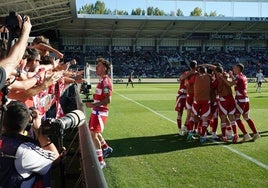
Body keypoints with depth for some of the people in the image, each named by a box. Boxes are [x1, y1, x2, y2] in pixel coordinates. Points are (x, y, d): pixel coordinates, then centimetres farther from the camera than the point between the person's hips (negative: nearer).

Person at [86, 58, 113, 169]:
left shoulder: (106, 81, -18)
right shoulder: (102, 80, 13)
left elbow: (108, 100, -25)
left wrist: (93, 105, -23)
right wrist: (92, 103, 10)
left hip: (100, 112, -10)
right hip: (96, 111, 10)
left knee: (93, 134, -10)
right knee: (94, 132, 23)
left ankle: (100, 161, -2)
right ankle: (106, 148, 42)